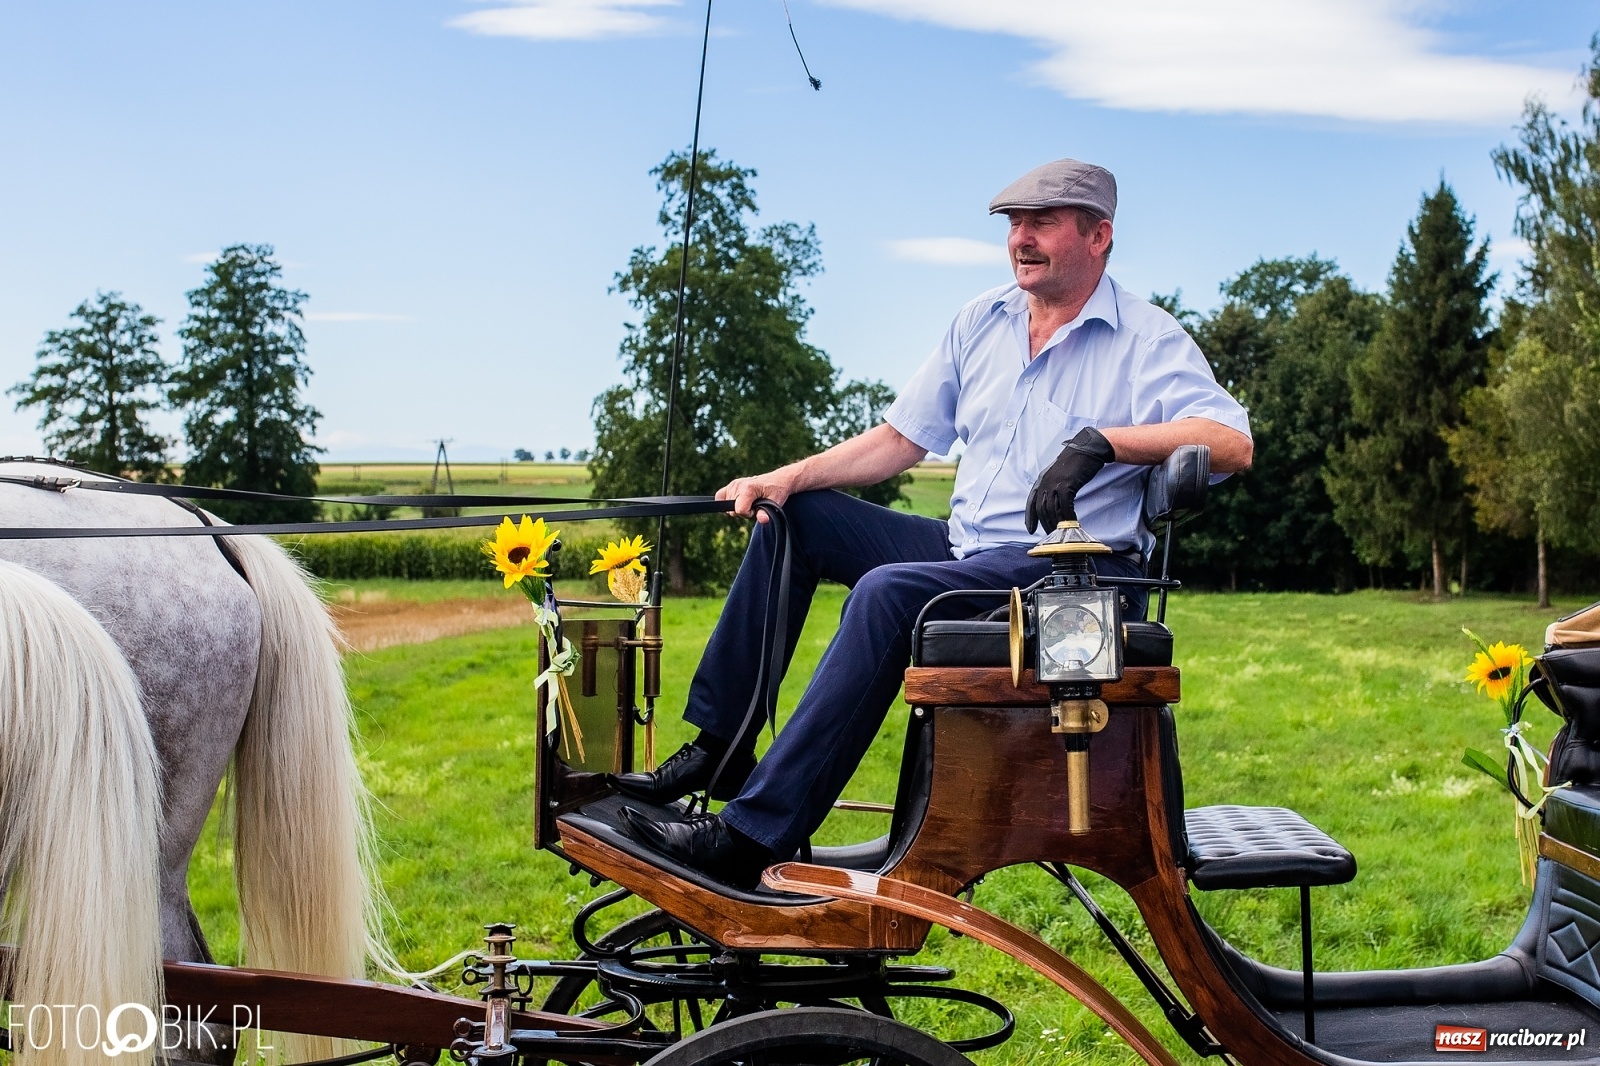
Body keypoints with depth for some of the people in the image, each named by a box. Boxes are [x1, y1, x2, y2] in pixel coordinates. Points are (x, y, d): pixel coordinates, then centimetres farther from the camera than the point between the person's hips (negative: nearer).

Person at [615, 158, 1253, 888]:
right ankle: (721, 747, 3)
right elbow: (901, 438, 15)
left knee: (888, 591, -33)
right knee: (794, 519, 2)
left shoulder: (1145, 339, -6)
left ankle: (753, 837, -32)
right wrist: (787, 478, 3)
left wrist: (1102, 440, -31)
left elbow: (1231, 442, -20)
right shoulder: (981, 322, 14)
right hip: (965, 548, 8)